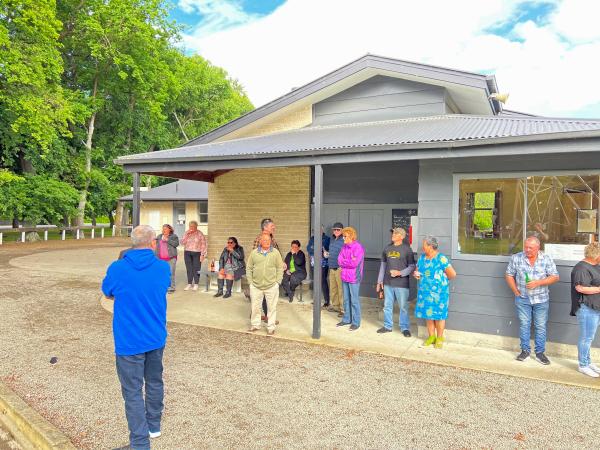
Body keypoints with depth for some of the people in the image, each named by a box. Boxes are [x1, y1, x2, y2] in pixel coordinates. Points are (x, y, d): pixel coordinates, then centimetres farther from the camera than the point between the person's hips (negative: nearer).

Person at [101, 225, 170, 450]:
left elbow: (107, 292, 4)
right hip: (156, 338, 4)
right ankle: (154, 426, 41)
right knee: (154, 382, 22)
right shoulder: (163, 268, -9)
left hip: (129, 342, -4)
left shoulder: (118, 269, -16)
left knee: (133, 392, 7)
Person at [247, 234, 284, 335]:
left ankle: (271, 327, 16)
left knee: (272, 307, 4)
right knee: (255, 306, 11)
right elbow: (249, 268, 8)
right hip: (255, 285, 1)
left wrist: (278, 282, -4)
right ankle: (255, 324, 28)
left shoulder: (275, 253, 1)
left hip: (271, 286, -1)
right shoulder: (254, 253, 4)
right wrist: (250, 281, 2)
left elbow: (280, 268, 3)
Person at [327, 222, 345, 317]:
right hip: (332, 268, 9)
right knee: (332, 288, 16)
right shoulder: (332, 239, 14)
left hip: (340, 269, -8)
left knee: (341, 289, -6)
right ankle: (334, 306, 29)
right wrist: (327, 254, 16)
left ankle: (343, 309, 1)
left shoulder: (344, 240, -13)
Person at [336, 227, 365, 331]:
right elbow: (339, 261, 5)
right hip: (345, 276, 7)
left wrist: (343, 261, -8)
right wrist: (349, 261, -12)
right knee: (346, 299, 15)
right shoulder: (344, 247, 9)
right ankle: (346, 319, 27)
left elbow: (354, 263, -20)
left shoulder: (358, 247, -14)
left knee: (354, 300, 1)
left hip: (354, 278, -7)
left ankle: (356, 322, 10)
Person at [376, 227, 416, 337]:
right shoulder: (387, 248, 10)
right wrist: (380, 281, 13)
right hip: (388, 283, 5)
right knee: (387, 305, 12)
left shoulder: (407, 249, -4)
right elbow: (383, 265, 15)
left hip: (401, 283, -4)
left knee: (403, 306, 2)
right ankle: (387, 326, 25)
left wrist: (400, 273, -18)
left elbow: (412, 266, -4)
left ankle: (405, 328, 15)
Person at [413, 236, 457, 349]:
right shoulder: (422, 258, 6)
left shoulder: (441, 259, -14)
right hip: (425, 292, 6)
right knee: (428, 314, 12)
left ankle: (440, 338, 19)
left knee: (439, 315, 4)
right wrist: (415, 274, -5)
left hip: (439, 293, -6)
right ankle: (431, 336, 27)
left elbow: (452, 274, -12)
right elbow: (417, 271, 18)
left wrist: (441, 279, -1)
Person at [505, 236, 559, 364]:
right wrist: (516, 291, -3)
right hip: (522, 299, 0)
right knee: (524, 325, 8)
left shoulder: (546, 259, -5)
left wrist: (538, 282, -18)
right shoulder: (516, 258, -4)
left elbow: (555, 277, -5)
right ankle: (525, 350, 21)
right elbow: (509, 275, 3)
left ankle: (540, 352, 19)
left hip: (541, 299, 0)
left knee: (541, 326, 6)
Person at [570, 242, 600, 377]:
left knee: (589, 337, 18)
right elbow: (580, 288, -26)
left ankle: (588, 362, 29)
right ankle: (583, 366, 11)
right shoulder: (582, 268, -18)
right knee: (586, 338, 0)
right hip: (587, 308, -9)